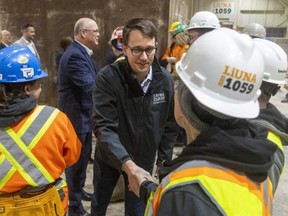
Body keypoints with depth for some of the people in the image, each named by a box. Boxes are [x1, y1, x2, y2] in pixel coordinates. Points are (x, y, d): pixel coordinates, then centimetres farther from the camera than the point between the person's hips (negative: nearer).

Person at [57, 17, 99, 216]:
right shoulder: (75, 55, -23)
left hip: (83, 114, 10)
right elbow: (90, 85, -30)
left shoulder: (82, 52, 10)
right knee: (76, 159, 3)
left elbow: (94, 79, 11)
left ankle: (78, 190, 44)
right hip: (75, 116, -10)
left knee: (84, 156, 23)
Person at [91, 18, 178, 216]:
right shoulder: (108, 78, -24)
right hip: (109, 157, -1)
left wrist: (164, 162, -2)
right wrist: (127, 163, -42)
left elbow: (170, 126, -3)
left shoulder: (165, 80, -15)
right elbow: (104, 127, -30)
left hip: (144, 160, 1)